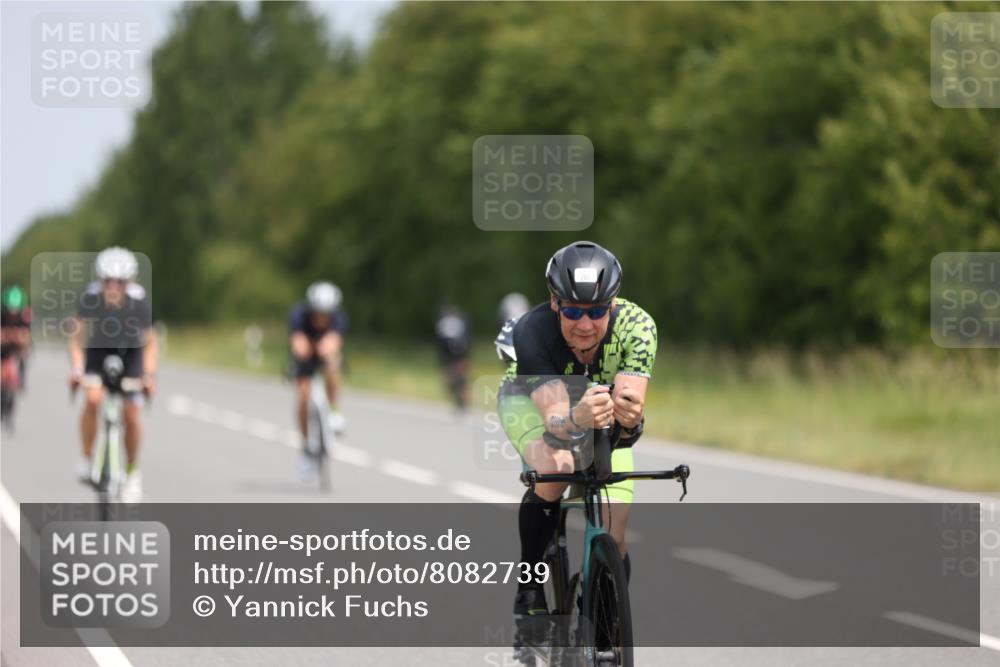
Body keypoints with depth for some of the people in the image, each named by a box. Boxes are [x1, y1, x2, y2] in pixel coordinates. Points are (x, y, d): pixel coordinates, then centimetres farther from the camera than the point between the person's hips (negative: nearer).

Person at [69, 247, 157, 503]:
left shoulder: (139, 300, -28)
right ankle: (87, 459, -8)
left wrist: (149, 375, -25)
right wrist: (76, 369, -28)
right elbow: (77, 337, -17)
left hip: (130, 352, 0)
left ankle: (132, 471, 14)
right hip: (99, 350, 0)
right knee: (93, 399, -26)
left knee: (132, 415, -8)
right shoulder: (90, 297, -28)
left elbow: (149, 342, -16)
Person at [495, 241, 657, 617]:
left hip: (601, 417, 2)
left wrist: (629, 419, -66)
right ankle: (529, 587, -18)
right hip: (530, 402, -2)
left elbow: (630, 404, -42)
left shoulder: (636, 326, -34)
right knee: (556, 468, -36)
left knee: (613, 541, -9)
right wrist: (578, 420, -70)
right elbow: (554, 420, -47)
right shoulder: (532, 332, -39)